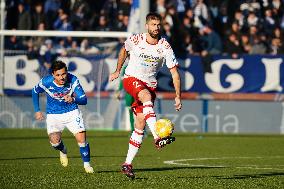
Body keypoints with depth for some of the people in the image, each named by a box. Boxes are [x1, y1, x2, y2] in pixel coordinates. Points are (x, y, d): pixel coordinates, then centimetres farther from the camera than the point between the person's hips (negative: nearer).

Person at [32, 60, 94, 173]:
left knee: (81, 138, -14)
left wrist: (73, 99, -42)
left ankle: (87, 165, 10)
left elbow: (84, 100, -21)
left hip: (72, 113, 0)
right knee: (55, 141, -22)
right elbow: (35, 92, 2)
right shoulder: (46, 82, -20)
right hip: (53, 115, 0)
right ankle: (63, 151, 16)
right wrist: (37, 110, 3)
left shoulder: (73, 80, -21)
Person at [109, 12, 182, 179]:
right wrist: (117, 71, 24)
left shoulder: (165, 47, -10)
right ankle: (157, 138, -54)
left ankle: (128, 164, 4)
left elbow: (175, 73, -7)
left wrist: (178, 97, -12)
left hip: (150, 85, 2)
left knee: (140, 124, -5)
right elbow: (124, 51, 15)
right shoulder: (135, 40, -9)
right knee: (147, 97, -35)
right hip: (131, 79, -2)